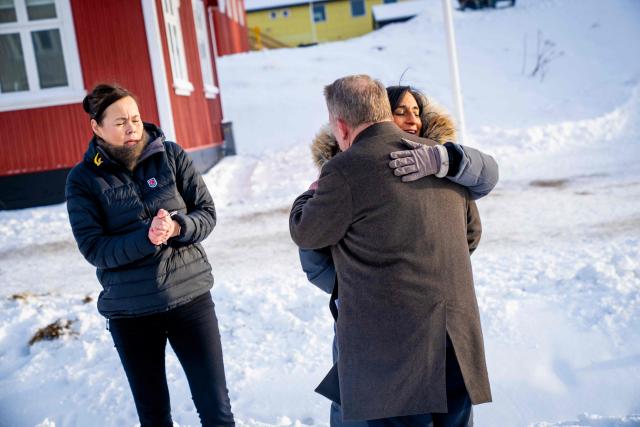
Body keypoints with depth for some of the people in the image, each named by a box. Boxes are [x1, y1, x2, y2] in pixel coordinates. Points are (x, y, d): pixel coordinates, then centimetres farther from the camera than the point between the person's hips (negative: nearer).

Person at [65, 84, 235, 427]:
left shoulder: (171, 155, -3)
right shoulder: (83, 179, -5)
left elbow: (207, 212, -2)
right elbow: (93, 248, -11)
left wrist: (177, 227, -23)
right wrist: (146, 238, -26)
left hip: (190, 297, 0)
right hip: (129, 311, 0)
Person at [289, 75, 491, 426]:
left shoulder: (345, 171, -13)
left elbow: (305, 234, 2)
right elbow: (471, 234, 21)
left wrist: (311, 193, 22)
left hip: (394, 353, -6)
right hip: (458, 346, 7)